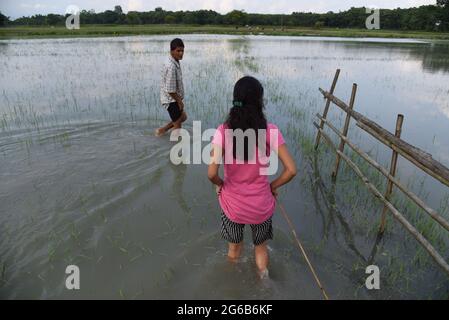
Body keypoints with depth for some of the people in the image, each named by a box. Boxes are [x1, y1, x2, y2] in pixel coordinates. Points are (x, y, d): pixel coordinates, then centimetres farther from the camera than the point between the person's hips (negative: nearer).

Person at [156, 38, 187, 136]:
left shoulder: (176, 63, 4)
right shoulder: (171, 67, -27)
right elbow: (170, 90, -27)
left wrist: (179, 99, 16)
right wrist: (179, 101, -15)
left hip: (175, 98, 10)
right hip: (171, 100, -10)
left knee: (183, 117, 25)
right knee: (177, 123, 1)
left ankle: (162, 130, 35)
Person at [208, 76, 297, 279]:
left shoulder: (223, 131, -18)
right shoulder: (270, 131, -17)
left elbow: (211, 173, -25)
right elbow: (291, 170, -19)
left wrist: (220, 184, -2)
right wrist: (273, 186, 0)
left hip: (232, 204, 1)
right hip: (262, 205, -1)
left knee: (234, 248, 30)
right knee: (261, 247, 29)